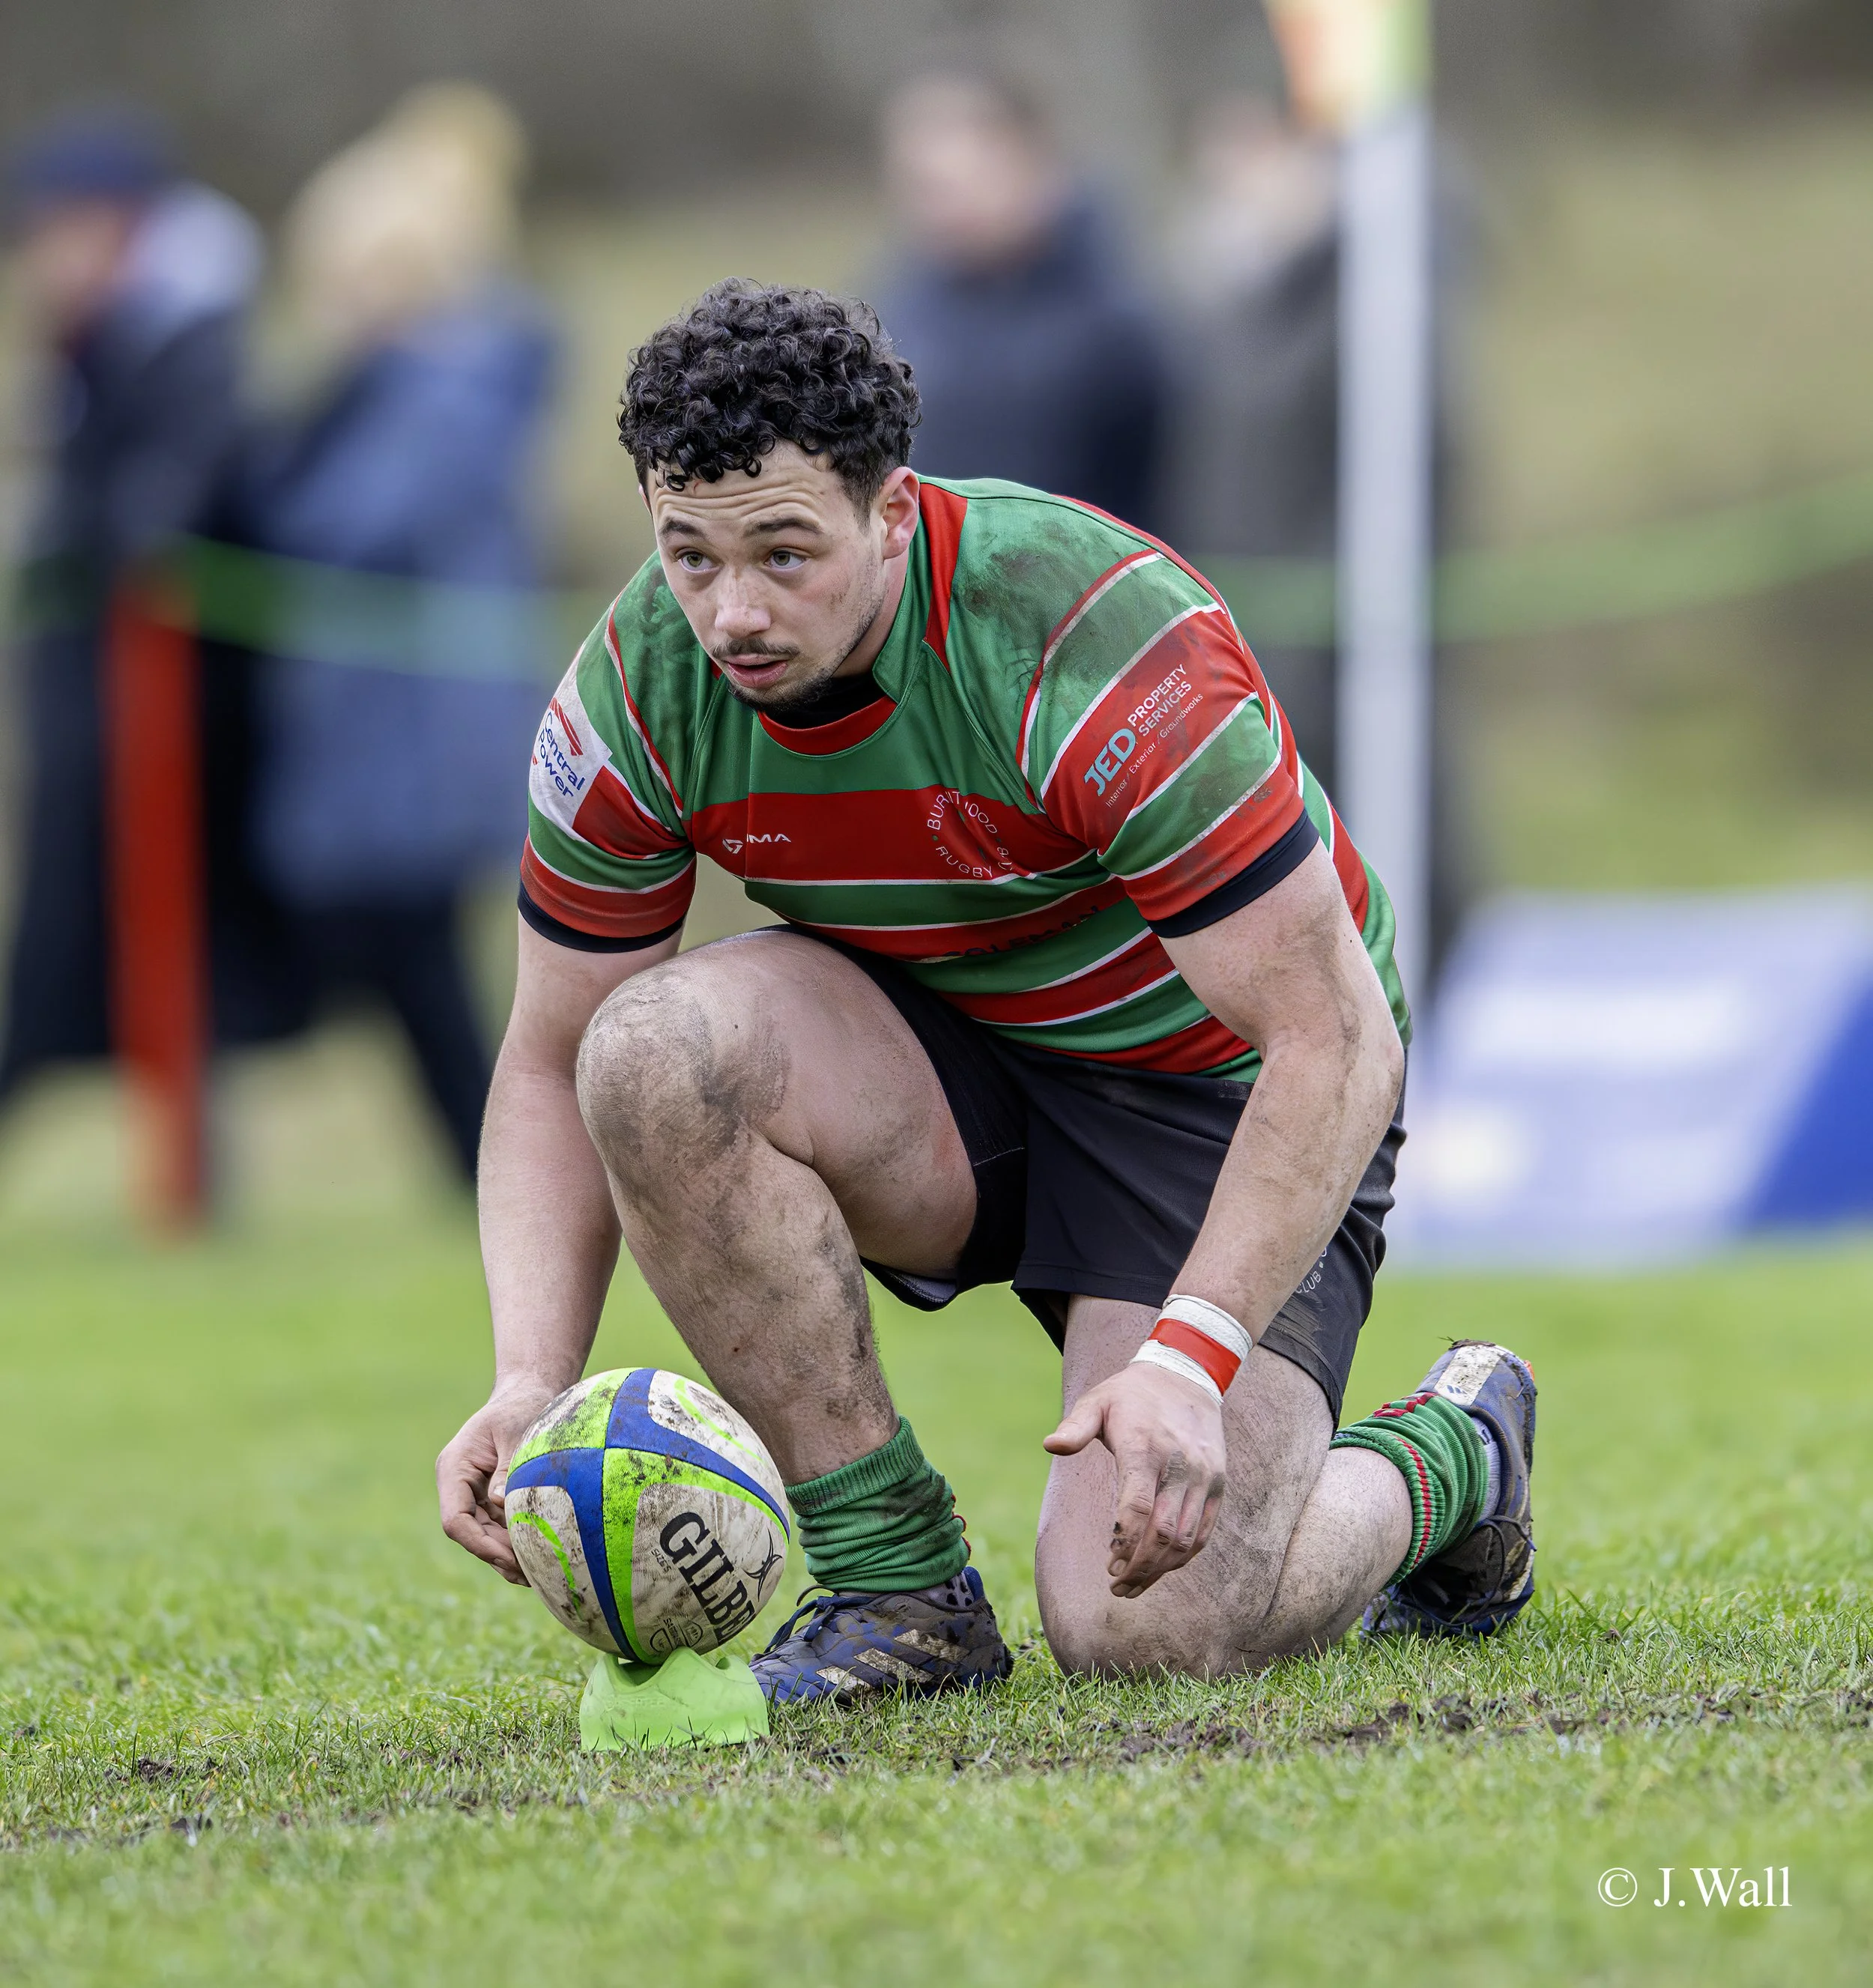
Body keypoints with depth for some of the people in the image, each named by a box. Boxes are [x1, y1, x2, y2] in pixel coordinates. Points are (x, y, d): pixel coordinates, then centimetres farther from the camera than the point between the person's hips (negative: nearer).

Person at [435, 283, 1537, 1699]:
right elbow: (551, 1065, -4)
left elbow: (1334, 1039, -29)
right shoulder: (641, 689, -15)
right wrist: (532, 1380, -21)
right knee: (658, 1045, -28)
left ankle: (1448, 1459, 14)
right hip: (946, 1066, 5)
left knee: (1146, 1625, -22)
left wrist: (1190, 1359, -38)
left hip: (1218, 1091, -5)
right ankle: (897, 1584, -14)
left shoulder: (1101, 642, -31)